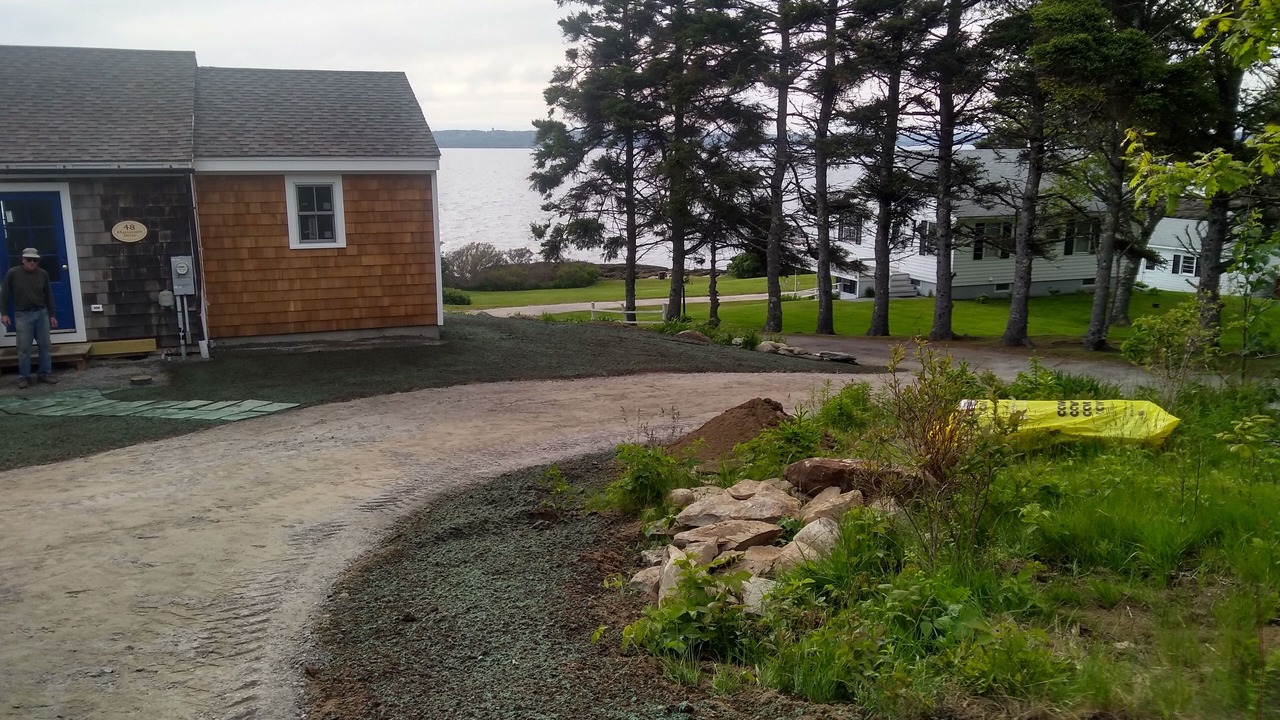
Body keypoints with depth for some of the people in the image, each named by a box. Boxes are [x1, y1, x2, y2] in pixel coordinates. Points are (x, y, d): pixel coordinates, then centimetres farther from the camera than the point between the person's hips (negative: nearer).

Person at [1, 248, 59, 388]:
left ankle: (45, 374, 13)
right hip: (22, 315, -2)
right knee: (24, 348, 0)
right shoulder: (12, 273, -4)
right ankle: (24, 377, 7)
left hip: (42, 313, 3)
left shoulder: (42, 274, 3)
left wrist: (52, 315, 8)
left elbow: (49, 295, 9)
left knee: (45, 346, 5)